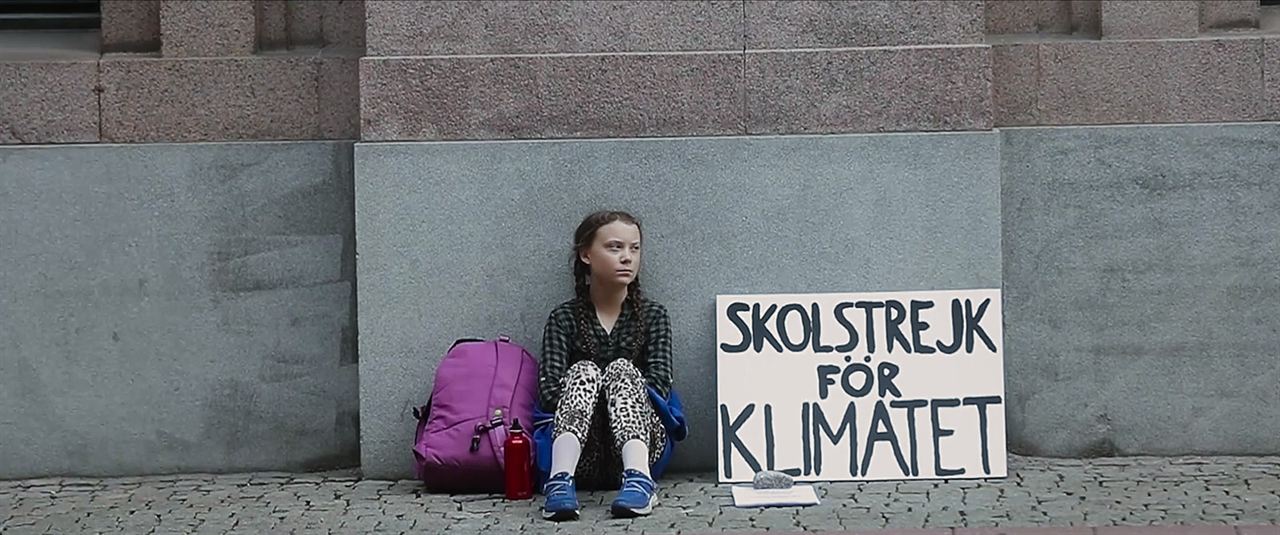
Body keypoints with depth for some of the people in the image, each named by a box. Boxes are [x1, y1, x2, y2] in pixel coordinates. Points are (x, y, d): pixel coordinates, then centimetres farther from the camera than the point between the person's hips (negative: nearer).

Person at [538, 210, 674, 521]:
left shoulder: (652, 316, 13)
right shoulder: (565, 318, 11)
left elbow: (659, 385, -1)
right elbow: (549, 389, -3)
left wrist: (623, 400, -13)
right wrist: (581, 401, -19)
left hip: (640, 440, 0)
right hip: (583, 455, 0)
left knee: (622, 368, -25)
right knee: (584, 370, -26)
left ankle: (637, 477, -52)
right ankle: (561, 480, -52)